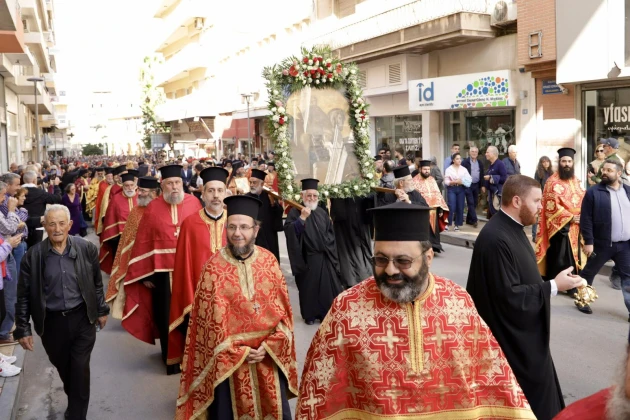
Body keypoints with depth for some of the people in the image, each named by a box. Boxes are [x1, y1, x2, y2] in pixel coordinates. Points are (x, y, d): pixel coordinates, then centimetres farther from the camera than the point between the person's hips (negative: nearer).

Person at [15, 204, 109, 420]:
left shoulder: (87, 249, -7)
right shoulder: (33, 256, -9)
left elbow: (97, 283, 5)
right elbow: (24, 296, -3)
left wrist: (101, 310, 11)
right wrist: (23, 328, -3)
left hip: (82, 319, -1)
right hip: (51, 322, 1)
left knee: (80, 370, 0)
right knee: (63, 369, 19)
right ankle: (75, 401, 45)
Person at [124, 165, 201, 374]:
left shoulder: (194, 203, -1)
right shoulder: (152, 208, -3)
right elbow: (143, 242, -1)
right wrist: (144, 273, -3)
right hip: (163, 270, 0)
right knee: (166, 316, 9)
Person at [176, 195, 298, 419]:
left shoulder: (269, 261, -2)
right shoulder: (213, 267, -10)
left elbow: (283, 308, 0)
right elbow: (211, 319, -9)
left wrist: (269, 346, -10)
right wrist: (239, 352, -12)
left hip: (270, 353, 2)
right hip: (229, 358, -2)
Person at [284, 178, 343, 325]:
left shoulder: (322, 213, 10)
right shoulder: (295, 212, -6)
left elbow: (330, 233, 18)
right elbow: (288, 230, -21)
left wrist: (328, 246, 5)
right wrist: (302, 218, -28)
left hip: (324, 257, 4)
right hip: (306, 258, -4)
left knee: (327, 285, 6)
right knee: (309, 286, 4)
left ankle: (326, 313, 17)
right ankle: (309, 315, 16)